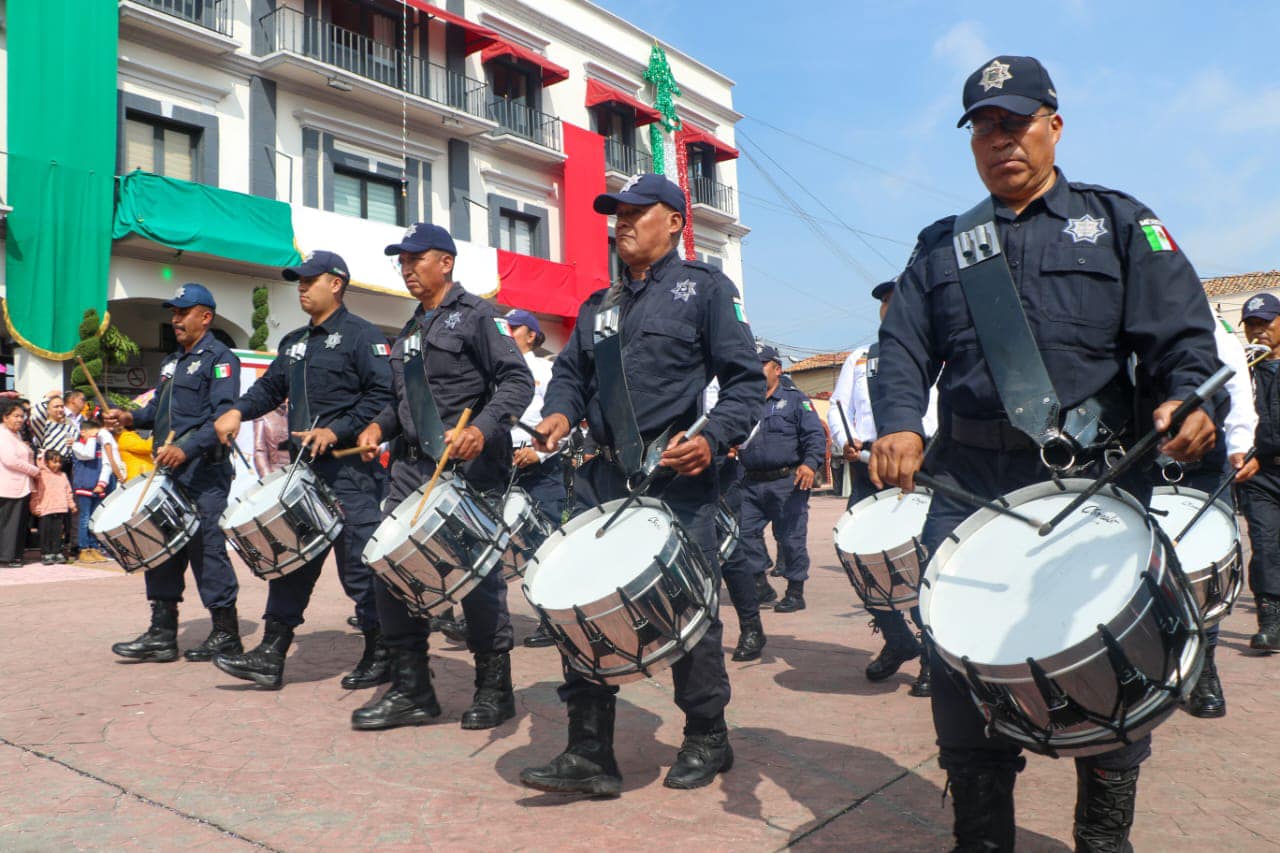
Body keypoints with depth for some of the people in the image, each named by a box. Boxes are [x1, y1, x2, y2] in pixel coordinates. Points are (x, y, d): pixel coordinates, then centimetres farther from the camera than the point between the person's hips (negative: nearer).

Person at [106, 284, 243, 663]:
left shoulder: (219, 358, -7)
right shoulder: (172, 361, 22)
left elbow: (223, 416, -19)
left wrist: (186, 448, -29)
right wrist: (131, 418, 6)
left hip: (204, 475, -9)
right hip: (168, 473, 9)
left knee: (206, 550, -5)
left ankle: (226, 634, 6)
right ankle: (162, 634, 18)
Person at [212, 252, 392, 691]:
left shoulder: (362, 334, -5)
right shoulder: (294, 342, 20)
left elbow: (382, 394, -13)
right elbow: (271, 387, 23)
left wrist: (337, 431, -19)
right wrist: (238, 410, 4)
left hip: (349, 470, -8)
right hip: (304, 468, 8)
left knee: (358, 564, -3)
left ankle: (380, 655, 12)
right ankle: (271, 656, 16)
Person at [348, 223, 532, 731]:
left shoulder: (474, 315, -3)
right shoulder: (410, 331, 21)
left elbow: (518, 380, -12)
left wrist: (481, 429, -27)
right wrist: (380, 426, 9)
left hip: (469, 465, -8)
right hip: (413, 465, 8)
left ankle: (495, 689, 15)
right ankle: (411, 691, 14)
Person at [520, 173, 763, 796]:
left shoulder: (702, 288, 2)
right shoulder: (598, 307, 20)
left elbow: (747, 380, -3)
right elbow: (570, 371, 23)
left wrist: (713, 438, -19)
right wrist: (560, 413, 1)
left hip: (678, 479, -5)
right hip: (603, 479, 6)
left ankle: (706, 740, 25)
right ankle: (589, 752, 12)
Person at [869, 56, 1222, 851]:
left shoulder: (1119, 222, 11)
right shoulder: (942, 245, 16)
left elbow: (1182, 333, 1)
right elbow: (904, 348, 5)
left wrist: (1186, 398, -20)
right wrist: (900, 424, -14)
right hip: (970, 485, 2)